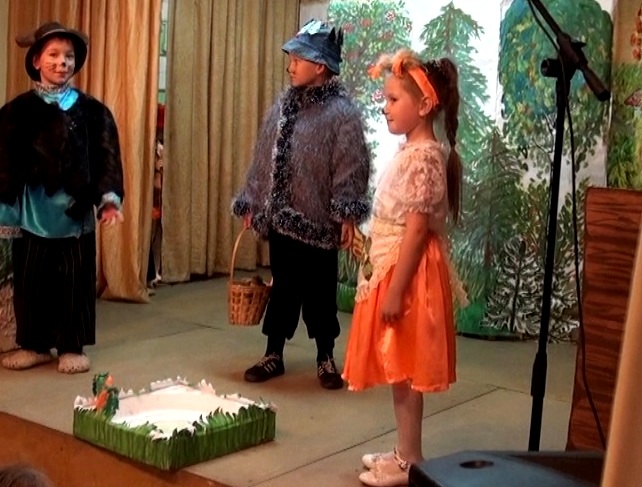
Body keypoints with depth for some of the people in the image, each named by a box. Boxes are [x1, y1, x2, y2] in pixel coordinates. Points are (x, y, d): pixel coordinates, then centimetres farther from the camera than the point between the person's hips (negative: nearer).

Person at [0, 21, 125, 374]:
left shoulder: (93, 111, 4)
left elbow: (107, 159, 1)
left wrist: (109, 197, -11)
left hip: (76, 213, 0)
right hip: (33, 212, 0)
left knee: (75, 282, 6)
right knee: (30, 281, 8)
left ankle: (72, 348, 18)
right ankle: (35, 345, 22)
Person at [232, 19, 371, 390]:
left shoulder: (342, 112, -10)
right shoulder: (284, 105, 8)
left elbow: (351, 168, -13)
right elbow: (263, 158, 13)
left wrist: (348, 216, -18)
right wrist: (252, 203, 12)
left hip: (318, 220, -5)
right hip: (281, 216, 5)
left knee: (320, 290, 7)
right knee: (282, 286, 13)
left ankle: (326, 359, 22)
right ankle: (274, 355, 24)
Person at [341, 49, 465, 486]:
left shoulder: (425, 156, -17)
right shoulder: (412, 152, 13)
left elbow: (416, 229, -22)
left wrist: (395, 290, -22)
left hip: (408, 275, -10)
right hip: (392, 269, 10)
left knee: (405, 369, -1)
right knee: (399, 369, 15)